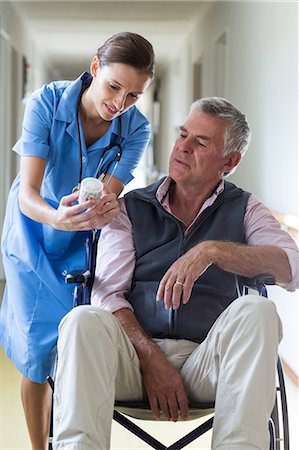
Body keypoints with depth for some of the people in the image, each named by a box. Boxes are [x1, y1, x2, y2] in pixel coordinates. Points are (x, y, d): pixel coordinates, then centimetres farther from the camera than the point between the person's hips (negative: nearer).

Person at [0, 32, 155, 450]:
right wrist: (56, 217, -54)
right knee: (36, 354, -2)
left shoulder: (135, 128, -18)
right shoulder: (47, 102, -26)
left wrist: (103, 210, -48)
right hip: (34, 237, -1)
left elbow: (108, 199, -23)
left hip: (86, 243, 2)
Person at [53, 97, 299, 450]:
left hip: (206, 360, 0)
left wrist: (212, 250, -22)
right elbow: (108, 294, 3)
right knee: (83, 321, -30)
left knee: (256, 311, -29)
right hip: (134, 357, 0)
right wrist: (152, 359, -14)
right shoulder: (131, 208, 15)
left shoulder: (244, 209, 14)